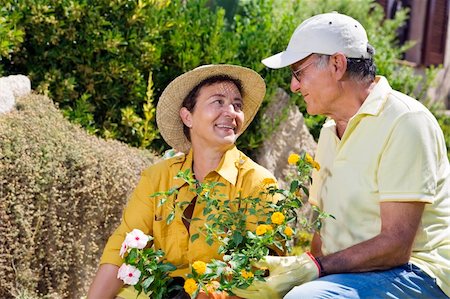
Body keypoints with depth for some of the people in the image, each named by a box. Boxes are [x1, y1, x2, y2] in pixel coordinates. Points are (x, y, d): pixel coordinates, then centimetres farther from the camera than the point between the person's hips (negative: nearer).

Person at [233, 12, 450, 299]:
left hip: (413, 271, -8)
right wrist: (295, 267, -4)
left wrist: (311, 268, -23)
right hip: (348, 274, 8)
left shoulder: (405, 121, -12)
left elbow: (396, 245, -19)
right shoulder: (330, 132, 16)